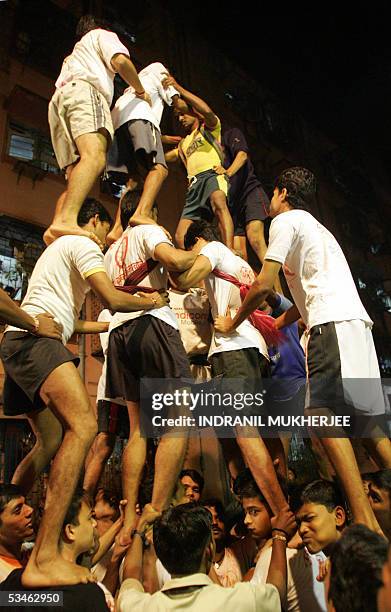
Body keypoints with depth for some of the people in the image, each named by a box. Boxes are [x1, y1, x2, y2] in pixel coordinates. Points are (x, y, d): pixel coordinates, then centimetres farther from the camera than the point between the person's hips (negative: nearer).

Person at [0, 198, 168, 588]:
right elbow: (111, 298, -9)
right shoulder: (83, 244, 3)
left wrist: (112, 326, 38)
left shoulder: (57, 247, 34)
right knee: (83, 426, -25)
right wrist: (150, 302, 8)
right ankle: (44, 560, -30)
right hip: (36, 339, -11)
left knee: (54, 442, 14)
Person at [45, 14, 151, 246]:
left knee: (76, 179, -6)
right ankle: (66, 220, -55)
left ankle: (56, 234, -27)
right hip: (84, 90, -8)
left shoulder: (72, 56, 45)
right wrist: (140, 91, 14)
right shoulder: (102, 35, 24)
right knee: (94, 156, -31)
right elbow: (120, 62, 2)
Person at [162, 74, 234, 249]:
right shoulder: (183, 143, 36)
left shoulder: (209, 127, 16)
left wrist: (178, 87, -6)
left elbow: (208, 111, -7)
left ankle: (230, 252, -57)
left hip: (213, 174, -7)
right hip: (194, 184, 7)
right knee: (181, 237, -9)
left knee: (218, 203, -41)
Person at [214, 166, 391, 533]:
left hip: (333, 323, -10)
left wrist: (232, 324, 8)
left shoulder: (285, 220, 4)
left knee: (323, 413, -16)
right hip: (356, 322, 10)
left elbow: (263, 285, -6)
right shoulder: (316, 227, 32)